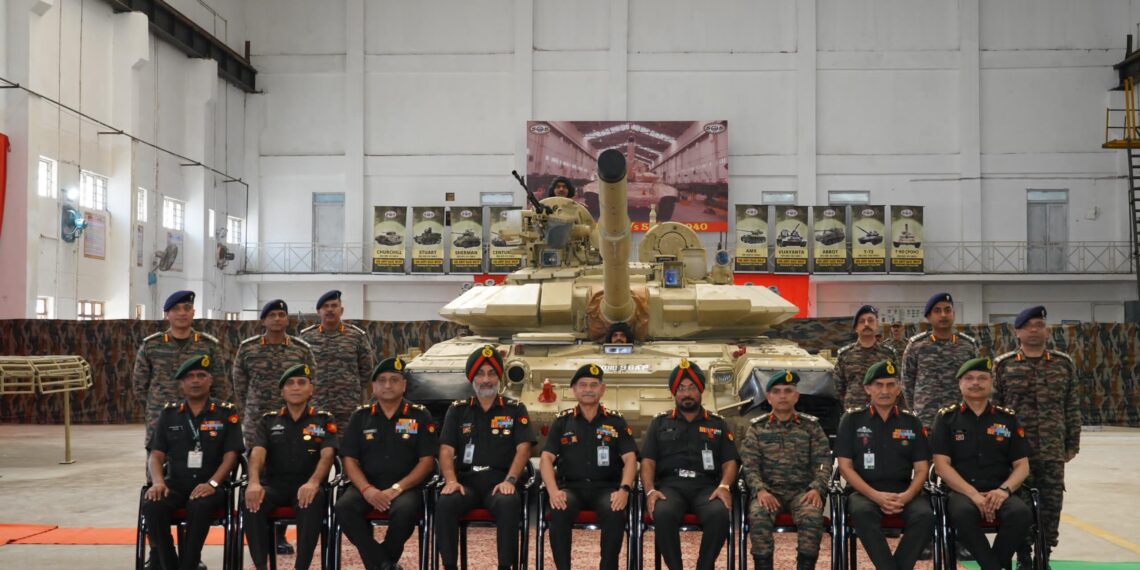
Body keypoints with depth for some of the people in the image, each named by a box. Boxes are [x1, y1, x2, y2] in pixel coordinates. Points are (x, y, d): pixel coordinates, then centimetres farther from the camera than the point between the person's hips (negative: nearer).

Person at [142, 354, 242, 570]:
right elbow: (156, 454, 8)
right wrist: (158, 482, -13)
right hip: (175, 483, 3)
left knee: (199, 506, -37)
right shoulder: (169, 413, 13)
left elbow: (230, 455, -1)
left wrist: (212, 484, -18)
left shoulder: (226, 413, 5)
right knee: (152, 505, -30)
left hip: (210, 485, -2)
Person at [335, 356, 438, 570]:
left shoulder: (420, 416, 7)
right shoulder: (360, 417, 14)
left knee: (405, 510, -36)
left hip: (406, 486, -2)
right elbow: (350, 461, 7)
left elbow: (427, 461, 0)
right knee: (344, 506, -29)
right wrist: (367, 490, -12)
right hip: (367, 486, 2)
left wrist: (397, 488, -14)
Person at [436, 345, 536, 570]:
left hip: (500, 479, -1)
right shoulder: (458, 410, 17)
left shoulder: (515, 409, 13)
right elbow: (446, 450, 8)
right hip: (466, 479, 1)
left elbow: (523, 448, 2)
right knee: (445, 503, -32)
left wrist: (510, 480, -15)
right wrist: (451, 481, -12)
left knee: (508, 504, -37)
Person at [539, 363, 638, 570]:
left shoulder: (616, 421, 12)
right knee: (559, 511, -33)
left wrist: (624, 489, -16)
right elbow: (546, 458, 4)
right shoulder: (562, 422, 13)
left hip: (606, 487, 0)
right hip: (570, 486, 0)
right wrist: (553, 490, -15)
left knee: (615, 512, -34)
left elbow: (630, 459, 3)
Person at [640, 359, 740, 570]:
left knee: (720, 513, -35)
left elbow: (730, 462, 12)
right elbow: (647, 461, 10)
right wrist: (650, 490, -9)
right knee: (663, 513, -37)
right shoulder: (660, 423, 20)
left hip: (706, 486, 0)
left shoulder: (718, 424, 21)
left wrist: (724, 486, -10)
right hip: (670, 484, 0)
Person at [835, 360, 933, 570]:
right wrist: (876, 496, -13)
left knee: (924, 515, -31)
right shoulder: (852, 420, 8)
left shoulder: (912, 423, 14)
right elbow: (845, 466, 2)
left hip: (904, 491, 2)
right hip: (864, 490, -2)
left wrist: (906, 496, -13)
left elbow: (921, 469, 9)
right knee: (862, 513, -36)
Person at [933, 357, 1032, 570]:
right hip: (961, 491, -2)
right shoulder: (947, 418, 8)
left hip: (999, 493, 2)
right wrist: (973, 494, -15)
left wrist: (1004, 490, -11)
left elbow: (1022, 466, 11)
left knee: (1022, 513, -30)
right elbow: (942, 465, -1)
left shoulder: (1008, 419, 15)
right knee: (963, 512, -37)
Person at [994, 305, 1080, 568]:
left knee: (1051, 506, 4)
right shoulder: (1003, 365, 2)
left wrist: (1072, 444, 9)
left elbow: (1072, 408, 11)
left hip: (1053, 452, 2)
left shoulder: (1064, 364, 8)